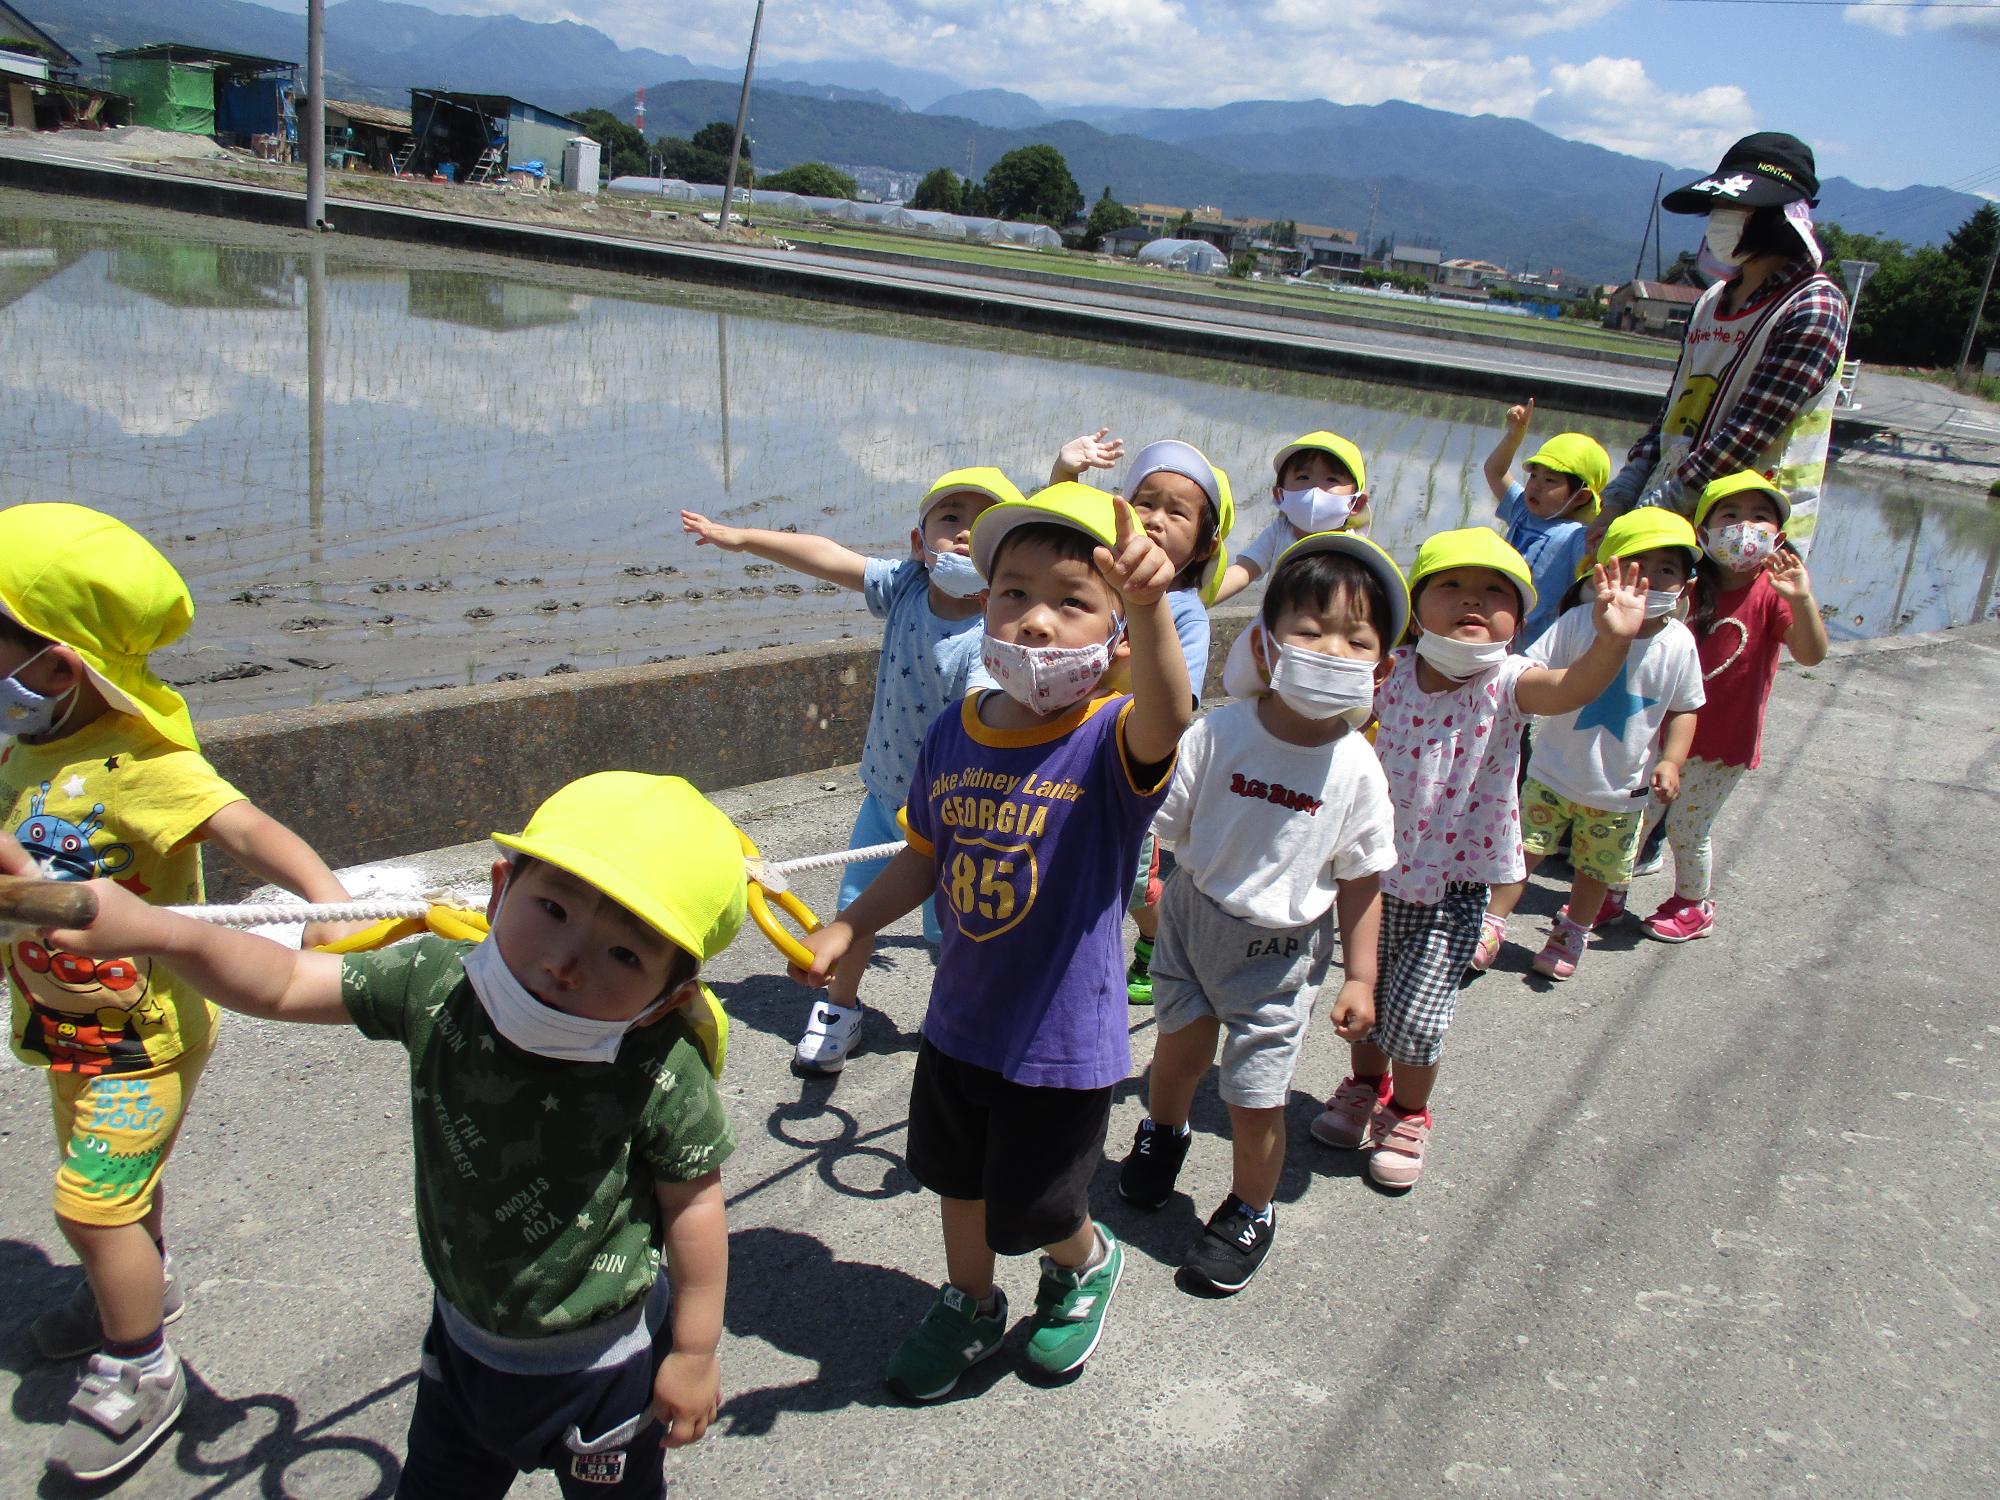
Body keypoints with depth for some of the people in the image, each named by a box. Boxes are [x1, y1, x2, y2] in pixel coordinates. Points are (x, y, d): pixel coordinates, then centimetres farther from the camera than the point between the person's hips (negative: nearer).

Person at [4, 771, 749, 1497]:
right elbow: (284, 985, -13)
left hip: (601, 1365, -4)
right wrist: (153, 929, -28)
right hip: (463, 1336, 5)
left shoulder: (663, 1079, -33)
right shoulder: (435, 984, -23)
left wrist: (694, 1354, -8)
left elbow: (693, 1205, -19)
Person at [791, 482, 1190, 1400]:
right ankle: (969, 1308, 54)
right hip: (959, 1021, 5)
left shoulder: (1111, 743, -23)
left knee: (1029, 1212, 15)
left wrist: (1148, 607, -65)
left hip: (1064, 1040, -5)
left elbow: (1167, 715, -48)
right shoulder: (953, 736, -7)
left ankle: (1087, 1264, 50)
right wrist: (845, 927, -1)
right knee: (957, 1180, 26)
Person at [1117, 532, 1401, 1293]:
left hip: (1279, 951, -1)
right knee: (1180, 1049, 23)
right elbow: (1162, 821, -10)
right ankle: (1162, 1133, 57)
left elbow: (1360, 881, -5)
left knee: (1254, 1102, 4)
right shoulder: (1220, 733, -18)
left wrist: (1360, 976, -2)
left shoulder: (1355, 768, -16)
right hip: (1194, 917, 1)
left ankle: (1250, 1211, 34)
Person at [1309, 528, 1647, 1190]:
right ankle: (1366, 1087, 49)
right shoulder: (1391, 672, -9)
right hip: (1378, 869, 3)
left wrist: (1611, 641, -56)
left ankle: (1408, 1115, 31)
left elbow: (1572, 689, -35)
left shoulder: (1506, 683, -16)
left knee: (1415, 1019, 0)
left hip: (1455, 885, -3)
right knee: (1364, 997, 19)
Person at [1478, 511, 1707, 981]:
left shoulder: (1679, 644, -10)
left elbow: (1683, 710, 1)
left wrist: (1670, 761, -9)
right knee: (1523, 849, 2)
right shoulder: (1579, 623, -17)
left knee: (1597, 869, 17)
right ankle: (1491, 925, 21)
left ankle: (1572, 933, 42)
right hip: (1555, 771, -2)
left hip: (1621, 787, 2)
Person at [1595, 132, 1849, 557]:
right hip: (1671, 524, 7)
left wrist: (1650, 511, -17)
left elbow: (1747, 436, -16)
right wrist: (1619, 498, 3)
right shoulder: (1714, 302, 16)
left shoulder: (1814, 309, -8)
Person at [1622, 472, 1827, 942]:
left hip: (1723, 743, -5)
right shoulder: (1695, 590, 1)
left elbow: (1811, 654, -30)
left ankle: (1694, 907, 28)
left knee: (1687, 828, 4)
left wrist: (1802, 600, -45)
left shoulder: (1771, 593, -15)